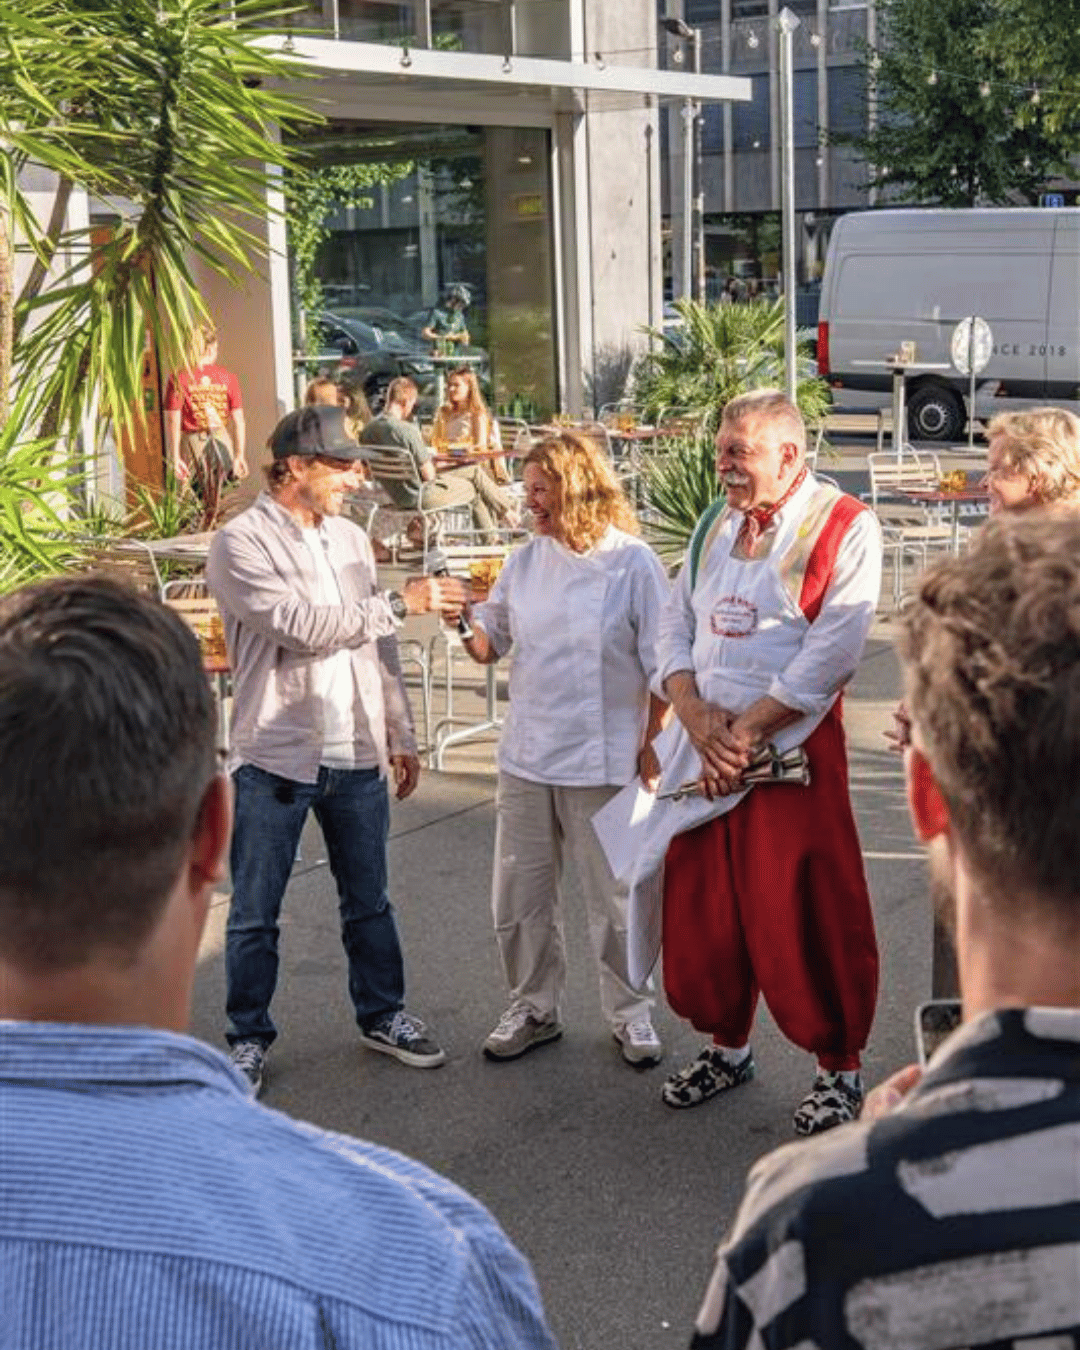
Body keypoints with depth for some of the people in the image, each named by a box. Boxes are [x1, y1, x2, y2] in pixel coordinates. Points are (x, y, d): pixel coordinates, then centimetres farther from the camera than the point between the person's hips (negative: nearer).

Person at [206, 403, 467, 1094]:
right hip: (276, 757, -5)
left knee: (369, 902, 16)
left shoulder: (351, 539, 11)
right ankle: (250, 1037, 20)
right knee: (255, 913, 6)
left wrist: (401, 735, 13)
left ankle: (383, 1014, 31)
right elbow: (302, 625, -22)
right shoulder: (240, 544, -10)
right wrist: (402, 602, -20)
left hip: (357, 755, 5)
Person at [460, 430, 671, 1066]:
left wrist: (650, 745, -6)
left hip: (603, 763, -5)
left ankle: (631, 1014, 25)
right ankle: (534, 1009, 29)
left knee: (615, 902, 7)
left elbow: (664, 667, -5)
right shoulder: (527, 561, 6)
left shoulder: (634, 563, -8)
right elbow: (489, 642, 14)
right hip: (526, 761, 5)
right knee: (519, 901, 11)